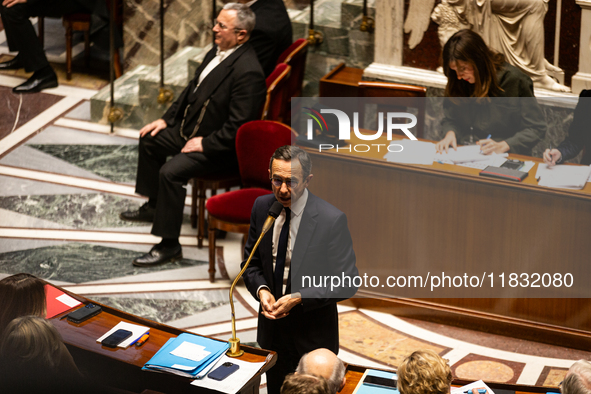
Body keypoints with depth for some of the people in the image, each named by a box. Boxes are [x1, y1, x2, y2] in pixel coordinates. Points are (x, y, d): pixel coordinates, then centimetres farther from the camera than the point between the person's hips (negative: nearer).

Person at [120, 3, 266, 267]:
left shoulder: (248, 71, -28)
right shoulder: (218, 52, 3)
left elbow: (237, 127, -28)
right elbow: (192, 89, 17)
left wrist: (204, 144, -22)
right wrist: (167, 119, 11)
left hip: (220, 147, -11)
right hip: (192, 128, 11)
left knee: (170, 173, -27)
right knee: (150, 140, 21)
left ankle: (169, 245, -17)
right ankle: (154, 206, 38)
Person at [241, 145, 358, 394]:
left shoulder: (331, 220, -20)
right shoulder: (262, 207, -3)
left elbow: (346, 283, -16)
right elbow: (251, 262, 8)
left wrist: (299, 298, -25)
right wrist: (261, 289, -13)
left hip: (313, 337, -5)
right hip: (272, 328, 5)